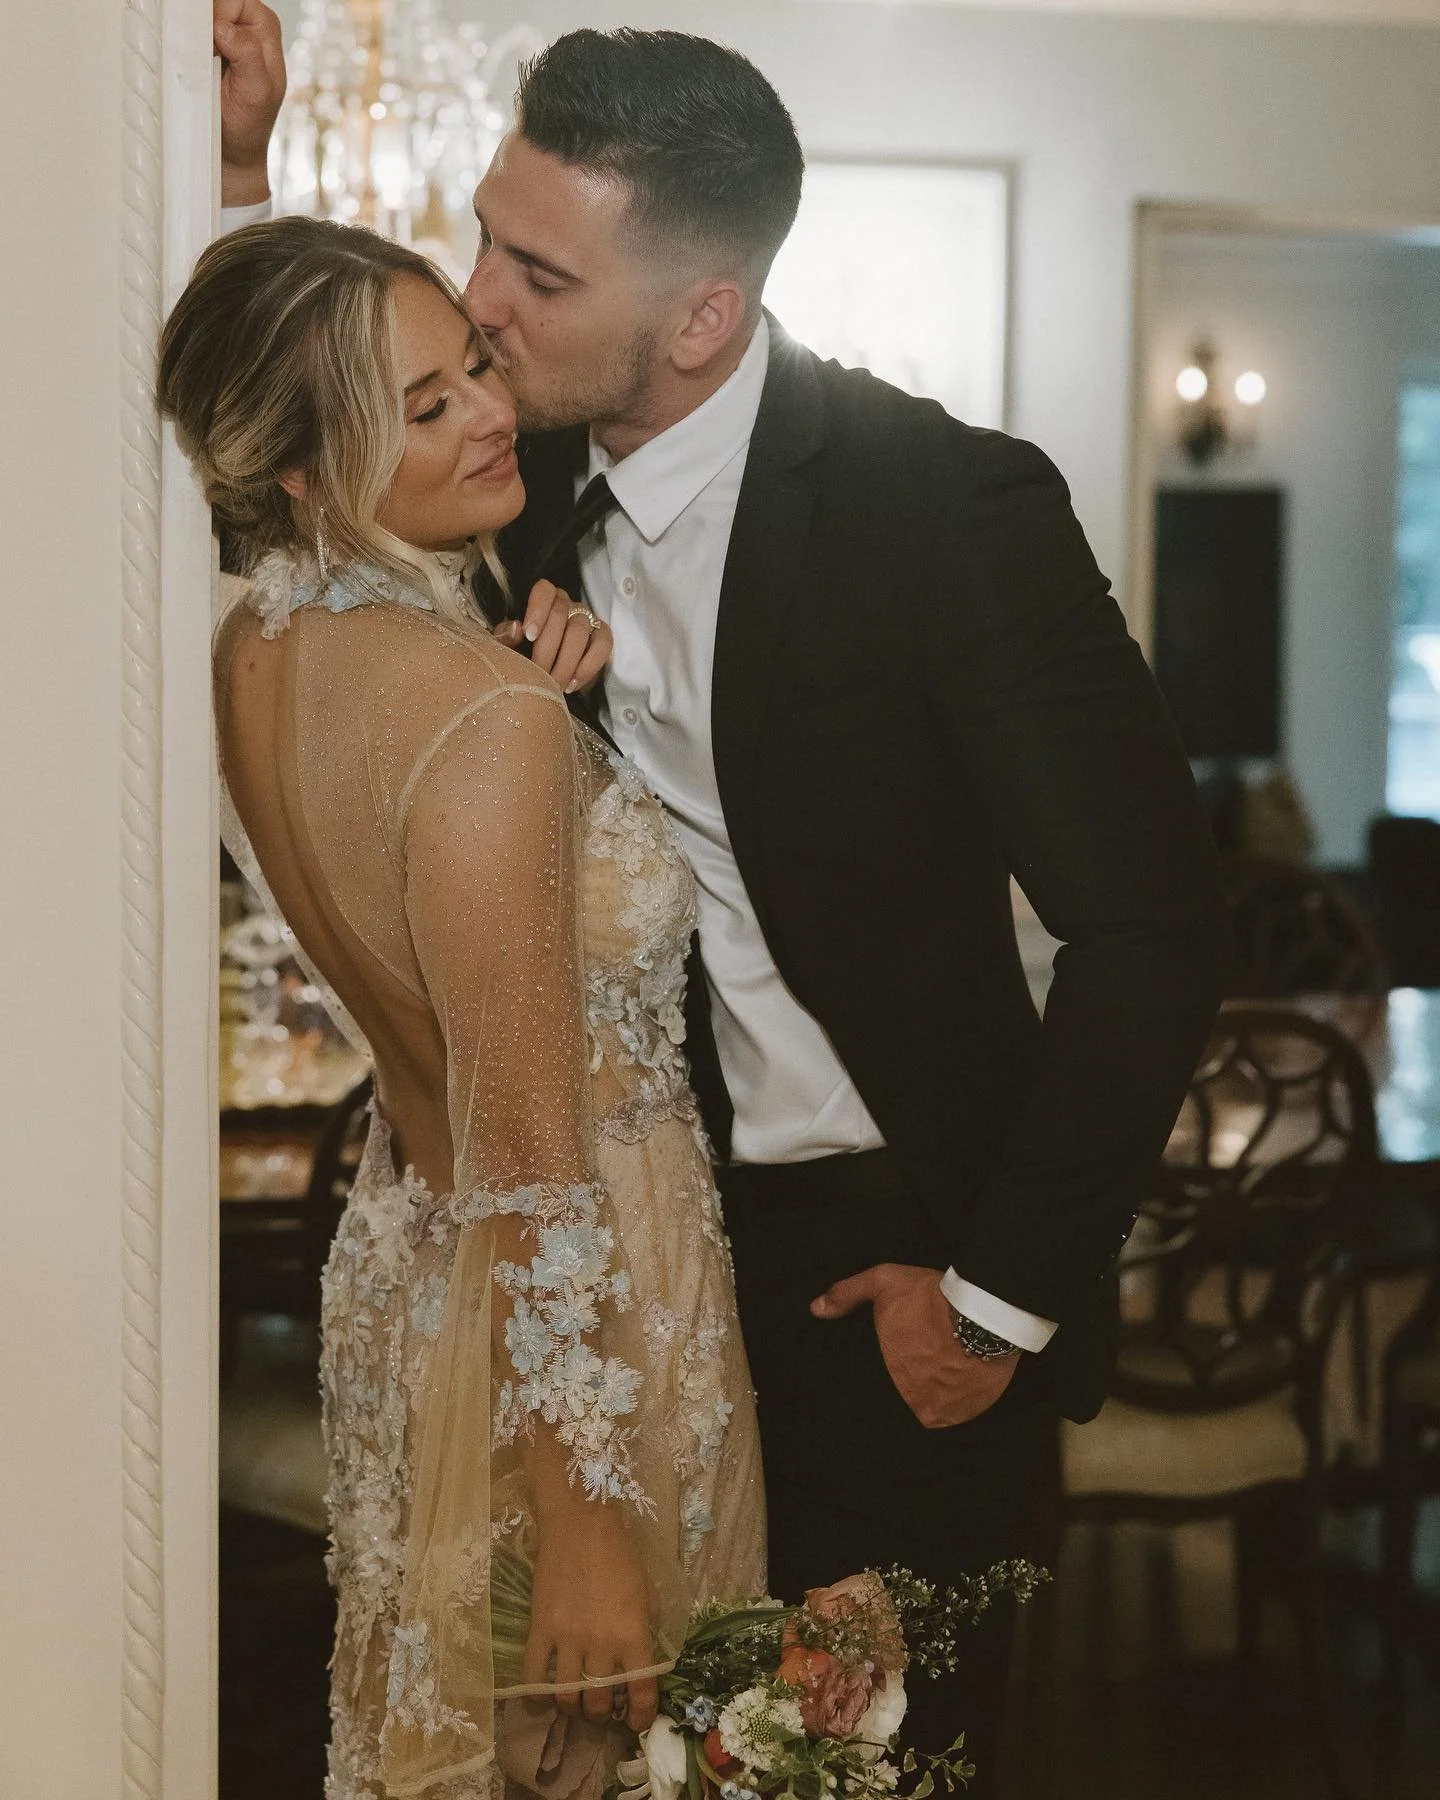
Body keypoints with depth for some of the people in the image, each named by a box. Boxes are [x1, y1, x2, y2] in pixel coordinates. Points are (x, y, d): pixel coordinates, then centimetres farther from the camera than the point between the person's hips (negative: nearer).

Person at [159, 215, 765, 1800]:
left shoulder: (256, 645, -4)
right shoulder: (492, 727, -29)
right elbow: (531, 1171, -26)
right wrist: (589, 1533, -20)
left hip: (399, 1255, 8)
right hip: (576, 1309, -8)